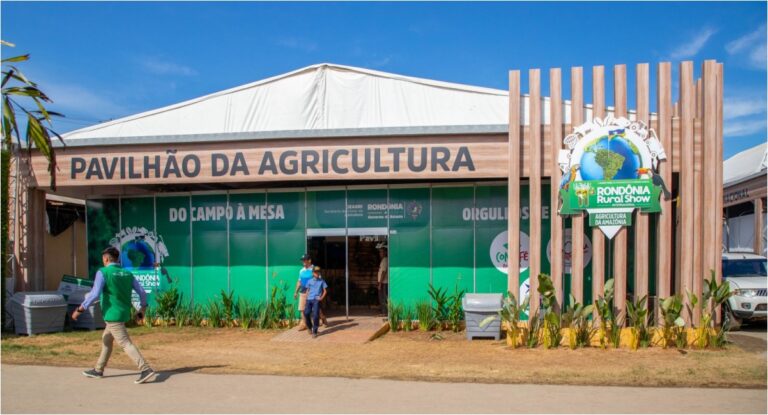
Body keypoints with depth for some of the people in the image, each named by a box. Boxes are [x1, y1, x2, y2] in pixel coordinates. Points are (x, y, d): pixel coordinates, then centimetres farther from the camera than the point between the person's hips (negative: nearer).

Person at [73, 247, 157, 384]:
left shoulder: (103, 273, -10)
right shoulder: (127, 274, 7)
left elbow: (94, 294, -20)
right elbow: (142, 292, 5)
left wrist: (80, 310, -12)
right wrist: (143, 309, 18)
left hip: (112, 315, -8)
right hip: (123, 313, 8)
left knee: (126, 344, -9)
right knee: (106, 340, 23)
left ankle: (146, 369, -18)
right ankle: (98, 370, 34)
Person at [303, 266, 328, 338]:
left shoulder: (322, 281, 9)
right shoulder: (309, 281, 14)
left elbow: (325, 291, 10)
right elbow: (307, 290, 19)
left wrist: (322, 297, -5)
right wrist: (307, 298, 7)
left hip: (317, 300, -2)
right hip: (309, 299, 2)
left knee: (315, 315, -11)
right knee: (306, 313, -11)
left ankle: (314, 332, -4)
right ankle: (310, 327, 15)